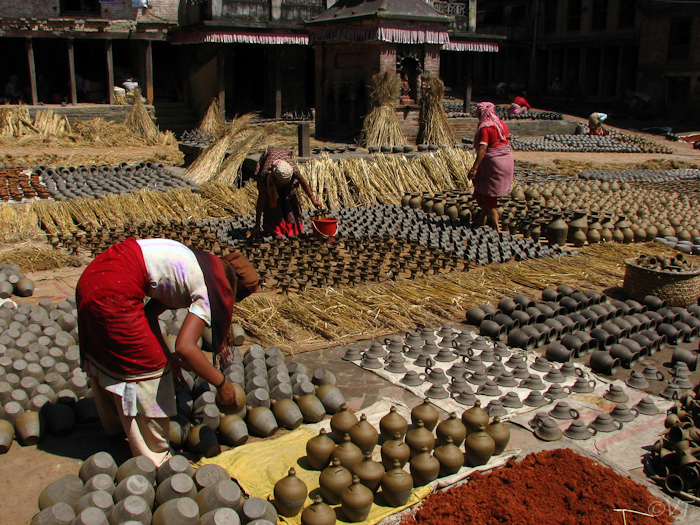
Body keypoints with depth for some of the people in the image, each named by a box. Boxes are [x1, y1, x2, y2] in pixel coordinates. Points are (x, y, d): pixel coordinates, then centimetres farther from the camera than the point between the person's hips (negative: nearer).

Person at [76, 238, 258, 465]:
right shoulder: (215, 289, -9)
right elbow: (185, 346, -21)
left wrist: (166, 356, 14)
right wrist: (221, 383, -10)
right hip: (112, 292, -10)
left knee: (106, 357, 28)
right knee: (146, 370, 4)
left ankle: (115, 426, 53)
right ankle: (155, 459, 18)